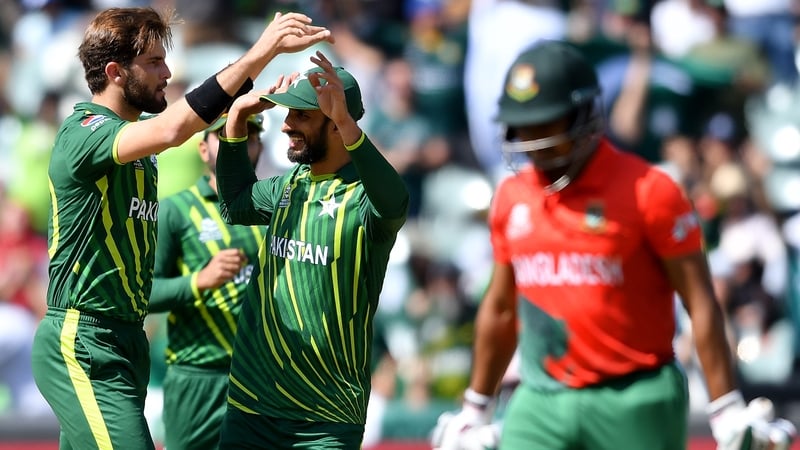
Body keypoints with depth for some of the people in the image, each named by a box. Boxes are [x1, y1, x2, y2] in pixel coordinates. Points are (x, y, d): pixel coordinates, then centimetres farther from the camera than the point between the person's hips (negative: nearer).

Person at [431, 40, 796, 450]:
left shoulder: (647, 190, -8)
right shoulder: (512, 198, 9)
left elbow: (700, 303, -8)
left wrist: (728, 412, -13)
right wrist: (474, 410, 26)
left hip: (634, 402, -4)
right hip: (540, 403, 4)